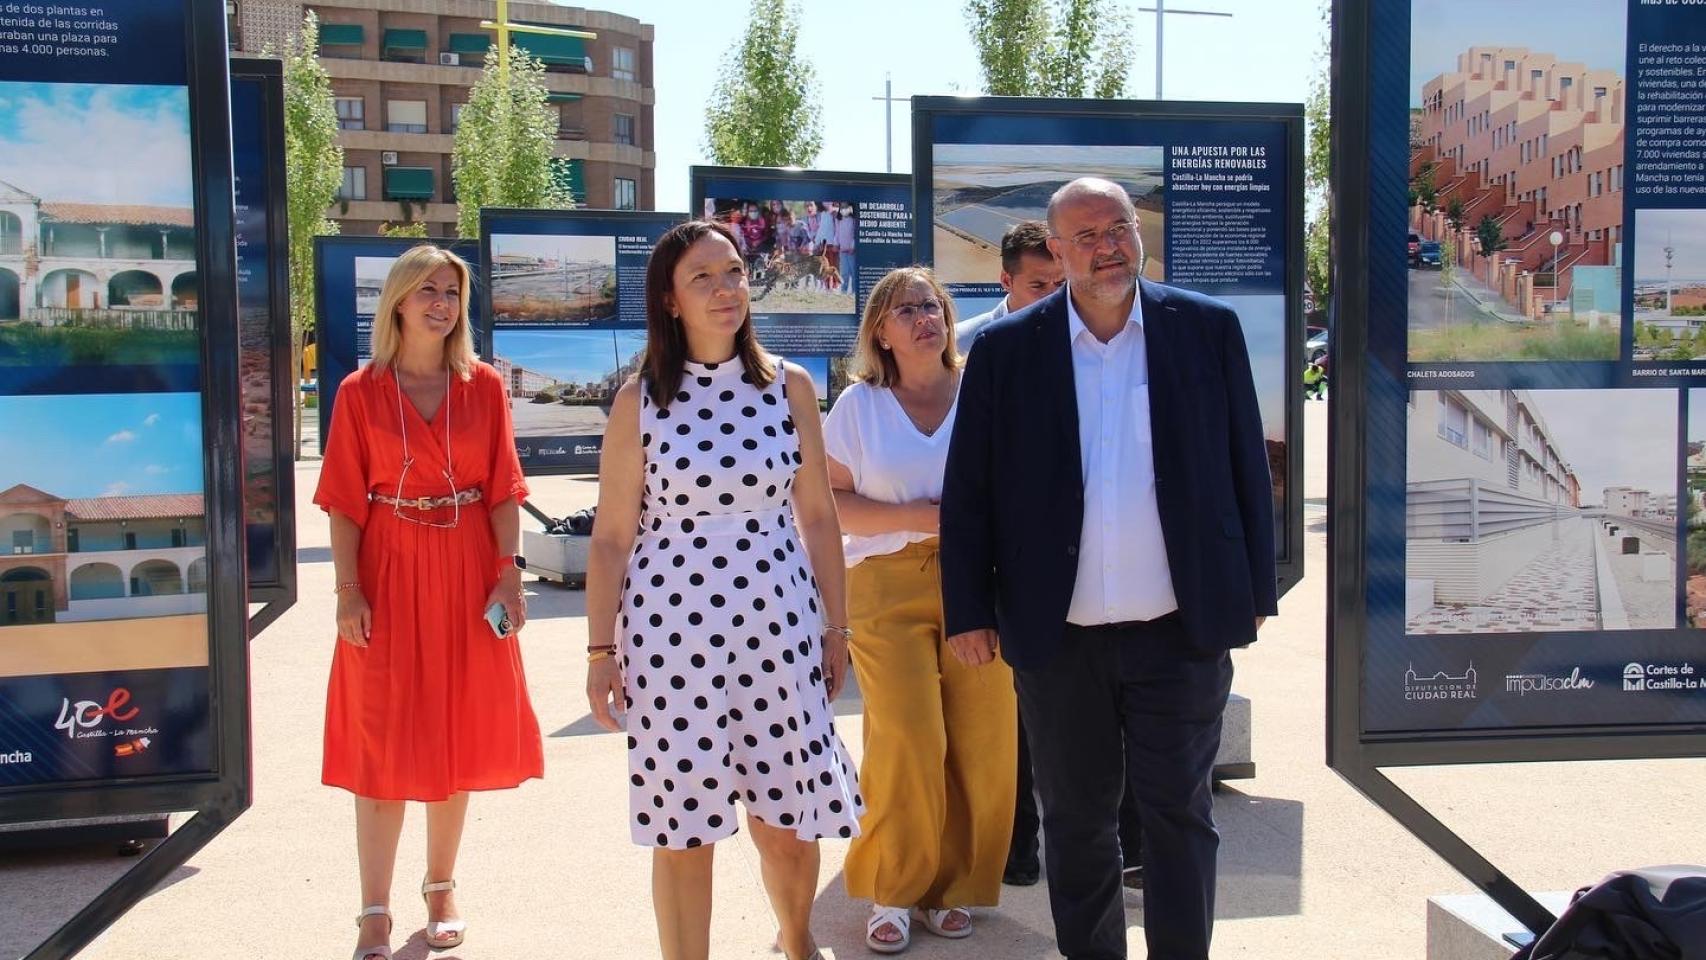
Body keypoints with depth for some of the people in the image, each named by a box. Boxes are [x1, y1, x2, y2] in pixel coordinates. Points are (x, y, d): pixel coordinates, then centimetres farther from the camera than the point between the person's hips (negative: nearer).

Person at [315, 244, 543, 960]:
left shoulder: (484, 387, 4)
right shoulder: (360, 392, 0)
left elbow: (504, 490, 2)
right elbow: (345, 500, -2)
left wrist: (508, 575, -7)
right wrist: (349, 590, -10)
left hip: (467, 574, 2)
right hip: (389, 575, -1)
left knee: (455, 737, 10)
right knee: (382, 746, 2)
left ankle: (441, 890, 27)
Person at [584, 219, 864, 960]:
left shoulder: (789, 387, 3)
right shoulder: (640, 399, -1)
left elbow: (818, 515, 7)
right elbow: (611, 536, 1)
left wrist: (835, 627, 7)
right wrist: (601, 651, -1)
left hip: (778, 624, 2)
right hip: (669, 628, -1)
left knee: (789, 819, 10)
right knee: (681, 828, 4)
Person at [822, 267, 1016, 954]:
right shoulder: (858, 404, 7)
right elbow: (831, 504, 3)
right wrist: (914, 517, -10)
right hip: (889, 588, -1)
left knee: (980, 743, -2)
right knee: (906, 743, -8)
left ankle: (951, 885, 16)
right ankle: (892, 891, 10)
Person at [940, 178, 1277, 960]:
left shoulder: (1208, 328, 1)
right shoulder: (1004, 349, -1)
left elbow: (1246, 466, 5)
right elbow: (967, 489, 1)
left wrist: (1254, 591, 4)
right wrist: (968, 610, -2)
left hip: (1182, 631, 0)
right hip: (1058, 634, 1)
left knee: (1180, 815, 9)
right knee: (1076, 820, 14)